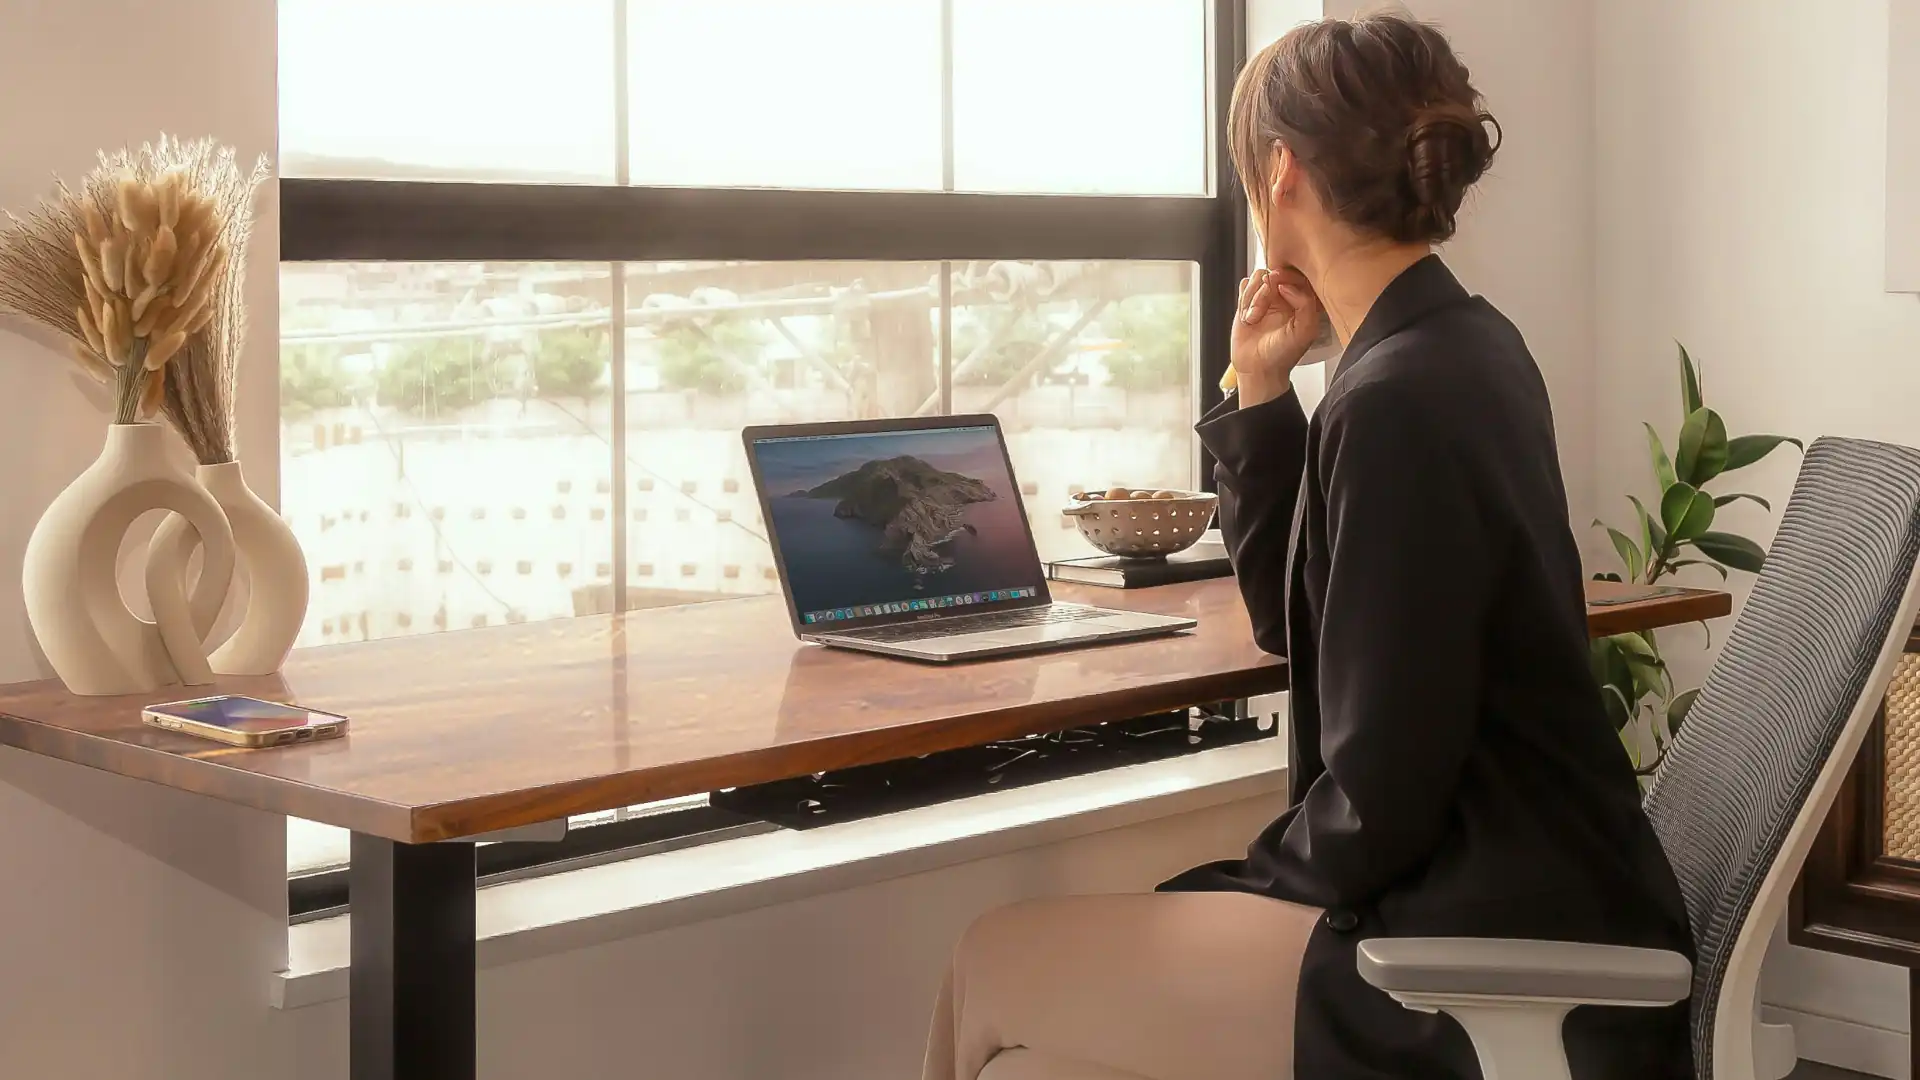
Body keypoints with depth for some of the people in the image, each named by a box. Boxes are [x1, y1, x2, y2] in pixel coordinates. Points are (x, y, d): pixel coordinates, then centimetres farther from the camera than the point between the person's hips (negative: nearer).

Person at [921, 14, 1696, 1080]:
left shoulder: (1392, 403, -22)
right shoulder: (1467, 349, 9)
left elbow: (1378, 798, -21)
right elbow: (1293, 621, 17)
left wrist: (1271, 873, -1)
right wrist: (1262, 394, 7)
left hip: (1486, 954, -10)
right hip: (1521, 897, 10)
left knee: (993, 965, -2)